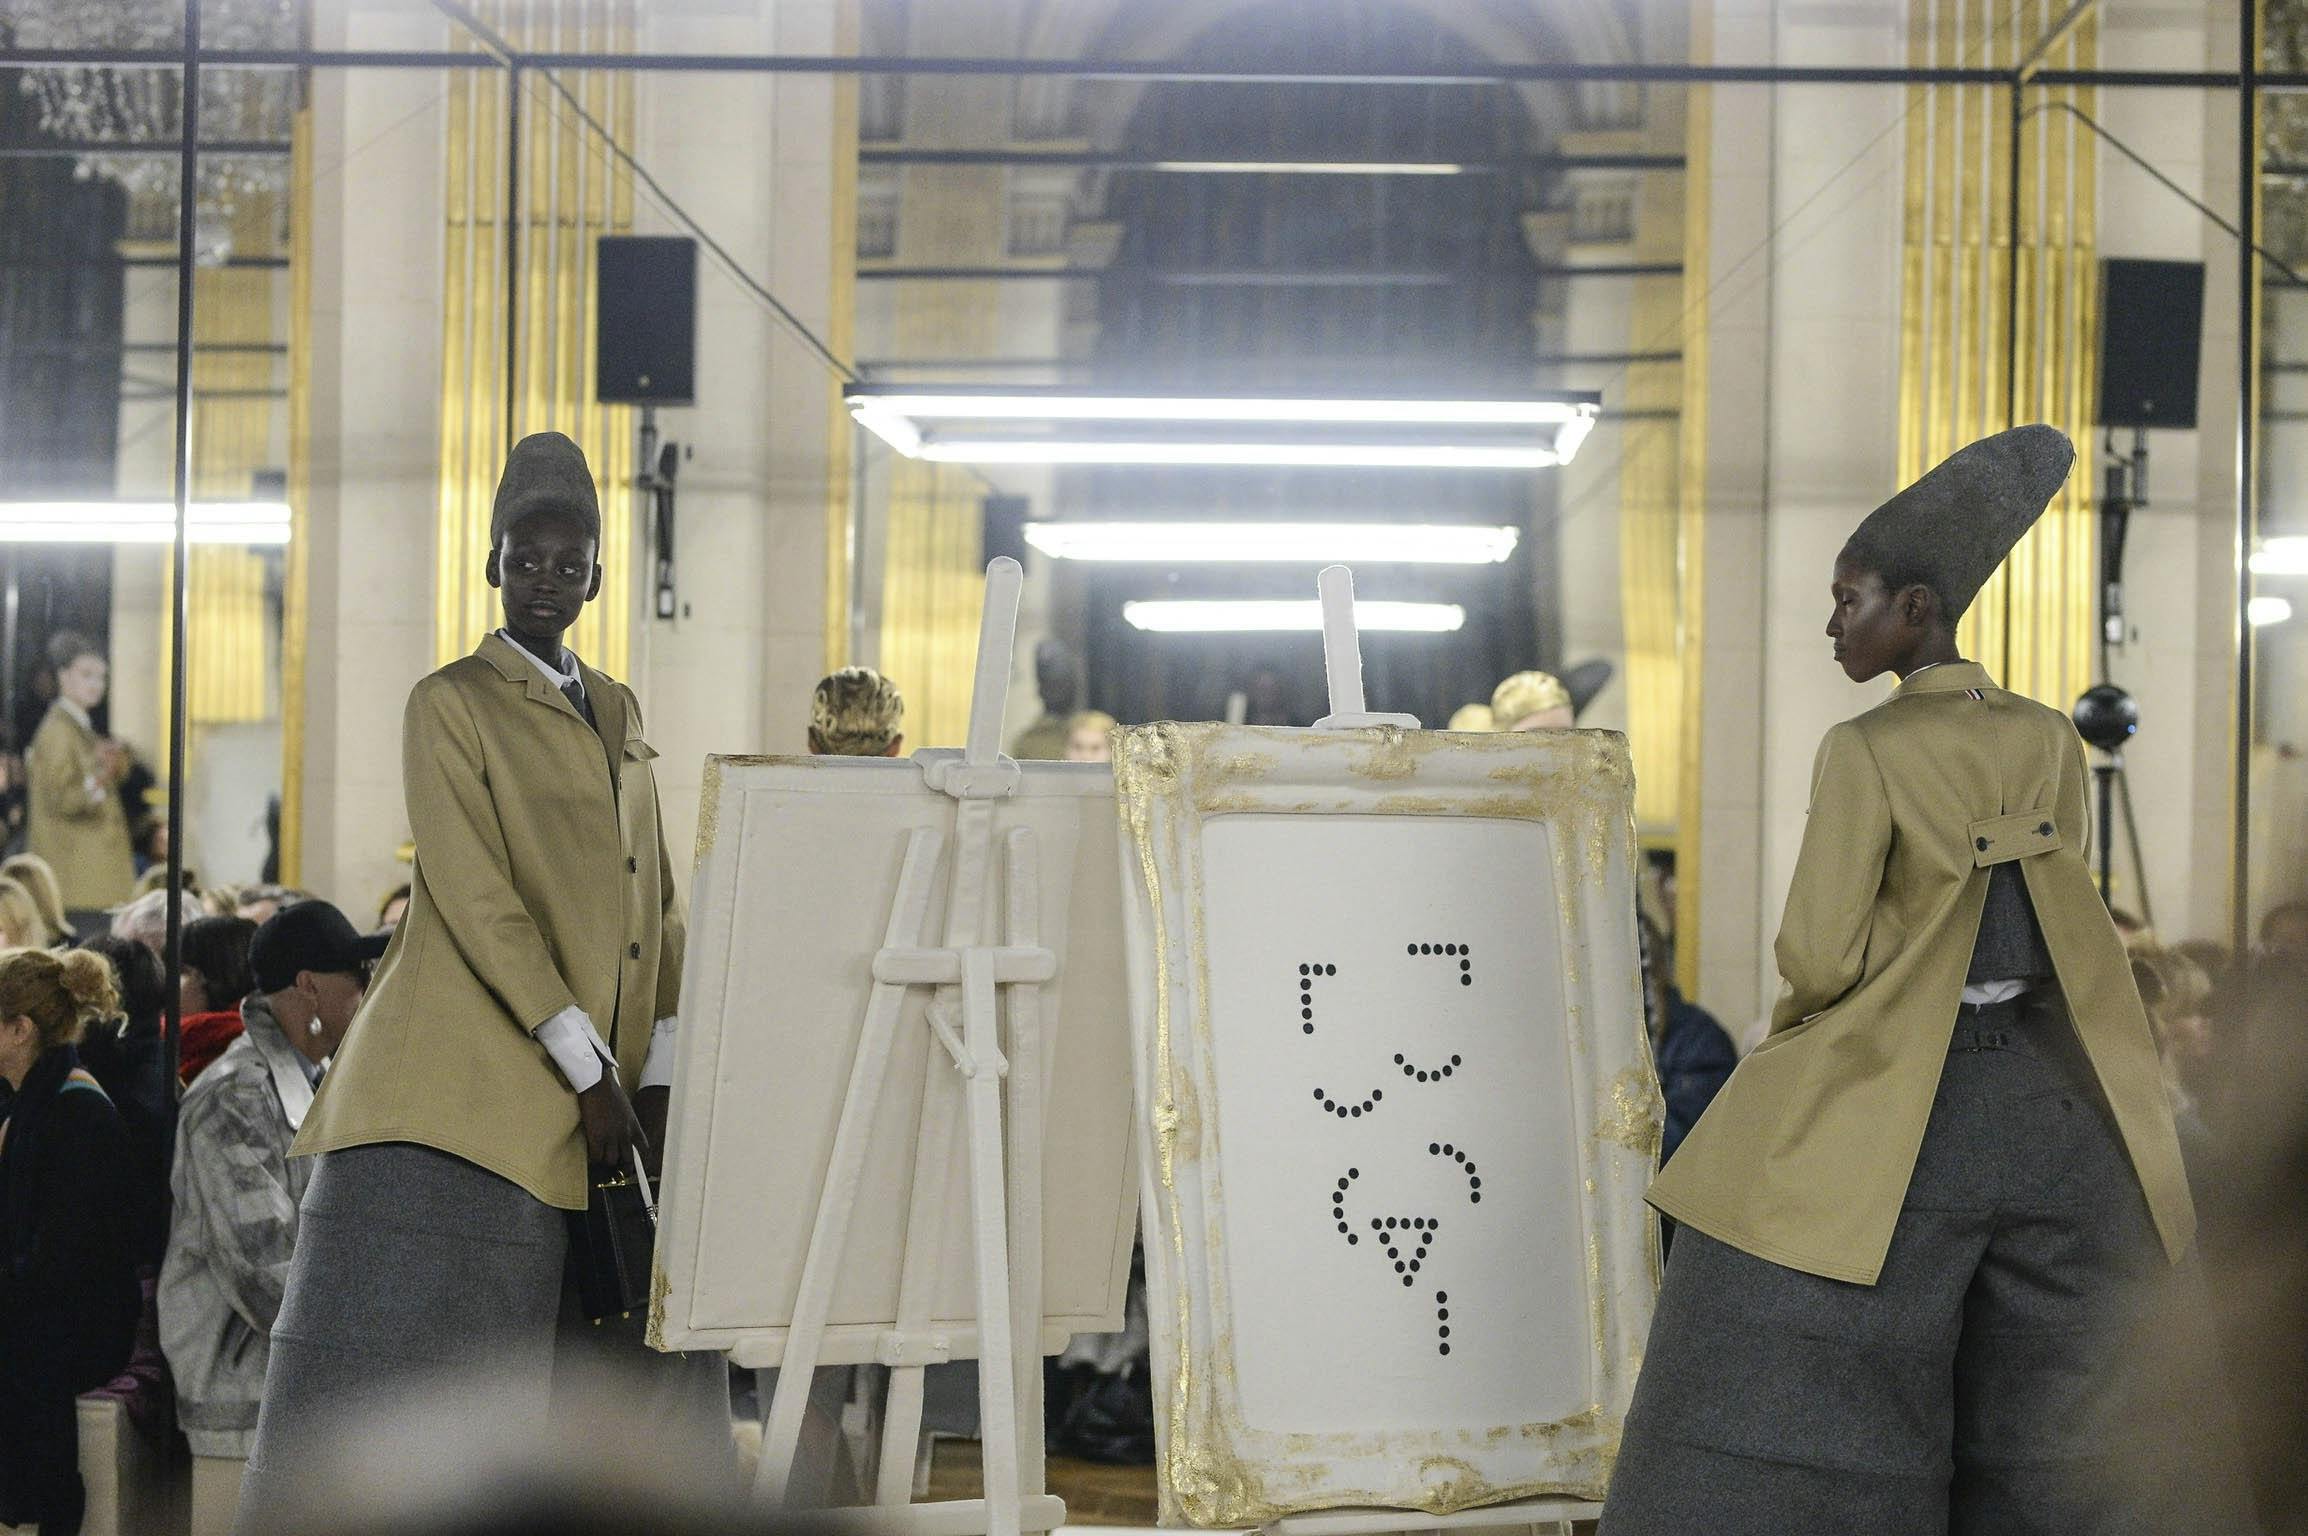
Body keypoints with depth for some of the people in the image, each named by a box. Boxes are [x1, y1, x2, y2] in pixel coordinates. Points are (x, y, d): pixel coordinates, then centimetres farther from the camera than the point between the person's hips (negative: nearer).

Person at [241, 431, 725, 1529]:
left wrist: (659, 1079, 1)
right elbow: (477, 899, -11)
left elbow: (658, 904, 15)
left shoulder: (618, 715, 19)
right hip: (464, 1095, -6)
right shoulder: (450, 704, -1)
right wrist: (591, 1077, -16)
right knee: (410, 1346, -9)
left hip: (599, 1108, 6)